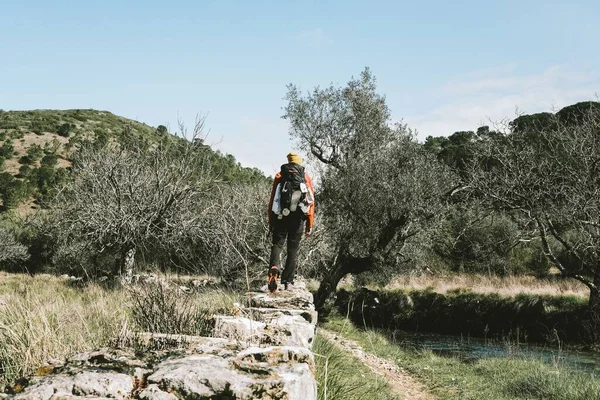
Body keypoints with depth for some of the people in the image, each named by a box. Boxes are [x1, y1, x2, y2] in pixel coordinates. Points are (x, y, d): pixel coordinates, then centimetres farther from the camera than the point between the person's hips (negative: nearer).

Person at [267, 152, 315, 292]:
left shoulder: (279, 176, 9)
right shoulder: (306, 178, 9)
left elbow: (272, 200, 3)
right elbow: (311, 202, 4)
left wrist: (271, 222, 6)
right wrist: (310, 225, 6)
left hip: (281, 217, 0)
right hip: (298, 217, 0)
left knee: (277, 245, 3)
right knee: (293, 250, 8)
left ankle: (274, 268, -25)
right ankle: (288, 281, 5)